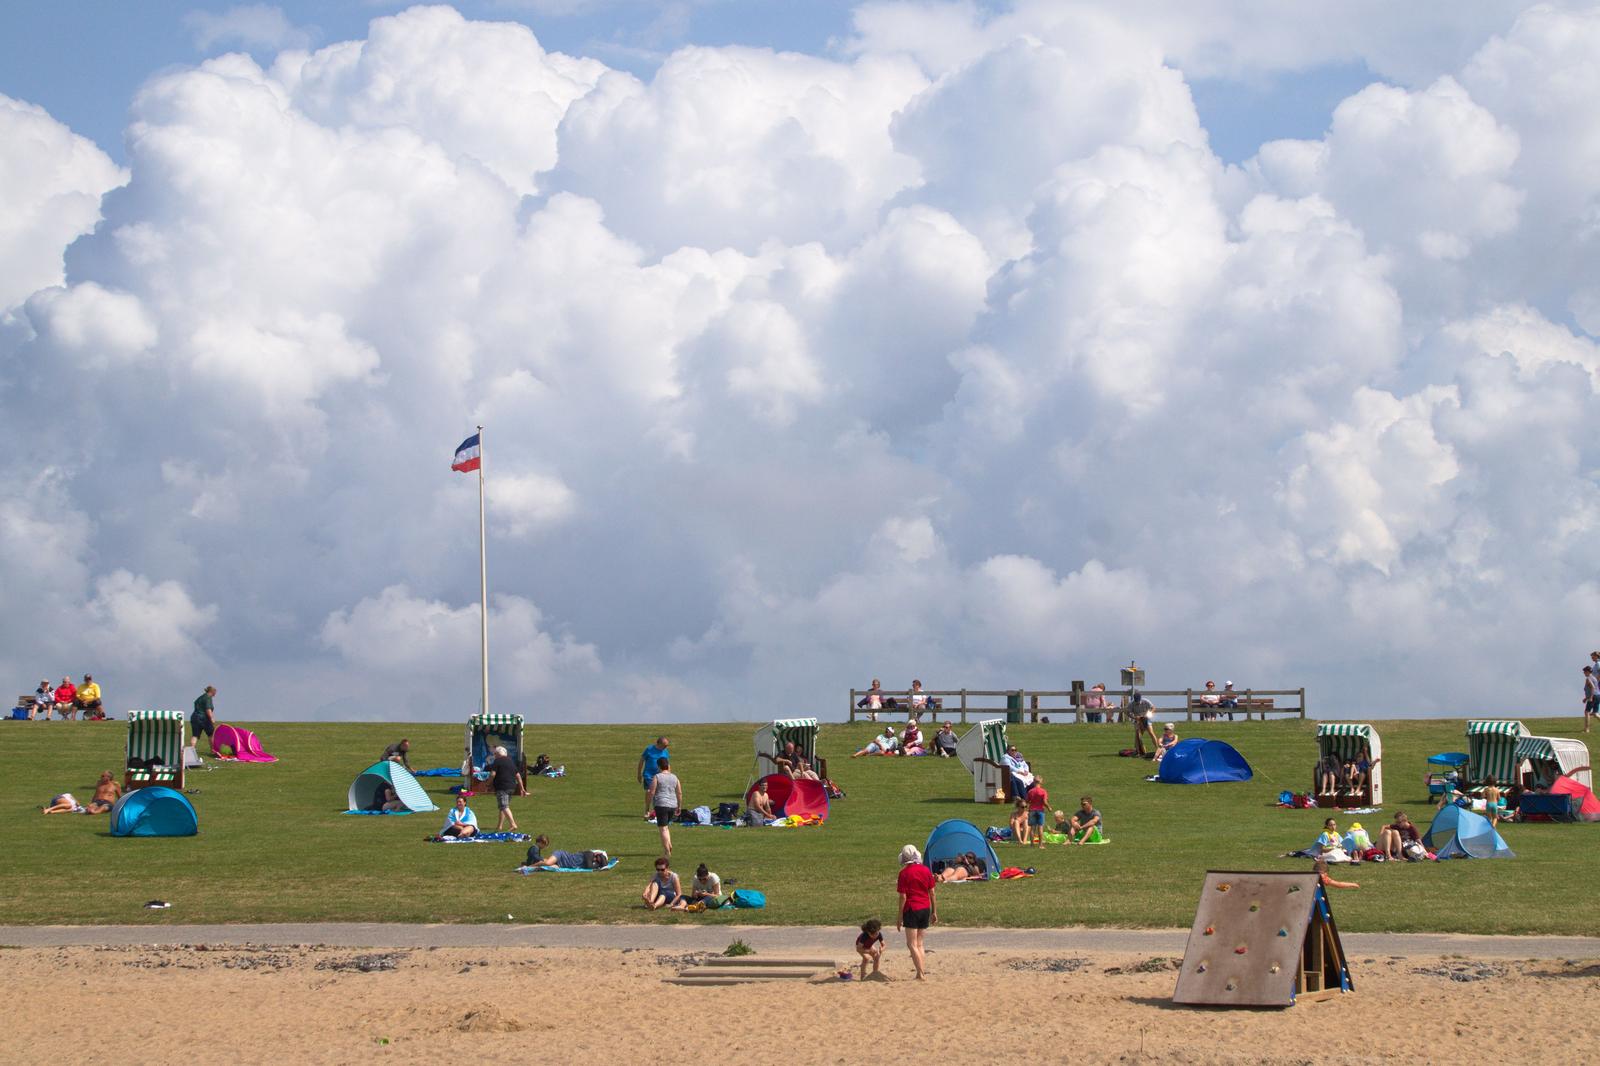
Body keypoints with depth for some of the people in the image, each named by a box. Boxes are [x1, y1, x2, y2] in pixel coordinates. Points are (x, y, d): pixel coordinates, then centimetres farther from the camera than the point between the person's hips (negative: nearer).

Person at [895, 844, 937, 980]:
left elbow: (903, 897, -10)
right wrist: (934, 912, 15)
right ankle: (920, 973, 12)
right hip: (925, 908, 6)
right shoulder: (926, 870, 5)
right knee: (919, 944, 14)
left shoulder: (904, 873, -10)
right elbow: (932, 893, 8)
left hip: (911, 909, -6)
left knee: (912, 944, -3)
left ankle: (920, 974, -13)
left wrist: (899, 916, -4)